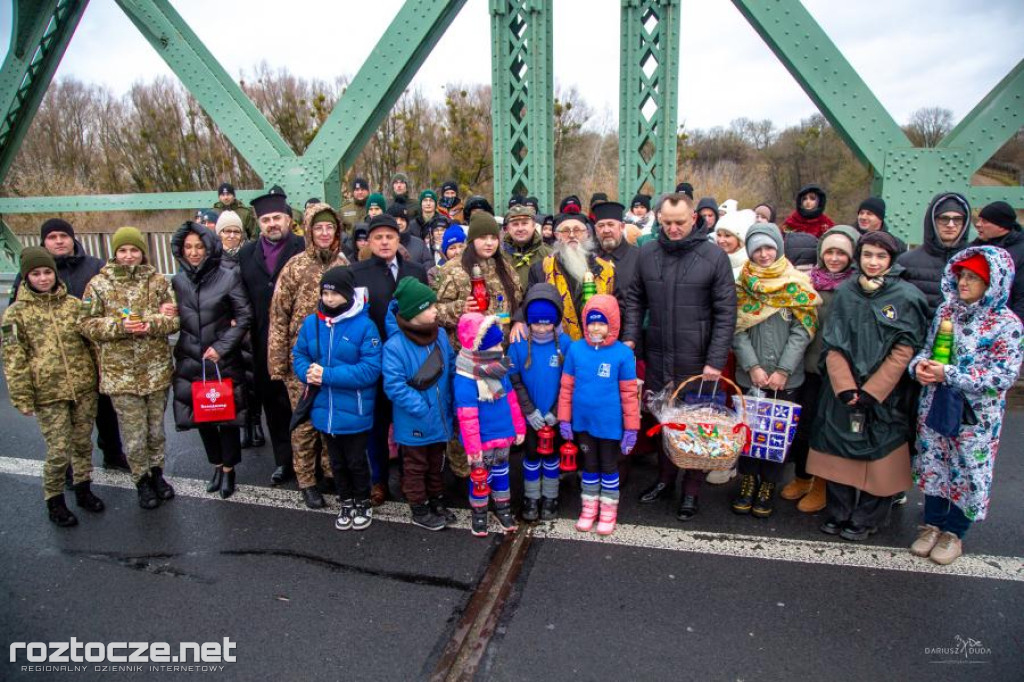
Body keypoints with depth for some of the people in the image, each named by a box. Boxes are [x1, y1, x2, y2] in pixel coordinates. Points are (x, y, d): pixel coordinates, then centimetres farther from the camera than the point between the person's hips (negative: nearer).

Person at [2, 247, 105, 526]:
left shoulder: (74, 304, 5)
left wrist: (97, 376, 10)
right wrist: (22, 398, -7)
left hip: (84, 388, 3)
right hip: (49, 394, -3)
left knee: (83, 443, 14)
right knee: (58, 451, -1)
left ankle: (83, 489, 34)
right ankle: (54, 500, 20)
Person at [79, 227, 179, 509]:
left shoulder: (158, 281, 1)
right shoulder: (98, 285, -1)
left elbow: (175, 319, 1)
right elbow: (87, 325, -2)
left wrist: (151, 324, -18)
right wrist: (120, 326, -18)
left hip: (157, 368, 2)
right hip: (120, 373, -1)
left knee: (156, 427, 16)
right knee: (134, 434, 5)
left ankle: (156, 472, 35)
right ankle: (142, 481, 25)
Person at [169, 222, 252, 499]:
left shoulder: (228, 276, -8)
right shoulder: (178, 280, 5)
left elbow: (244, 316, -8)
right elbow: (177, 320, 16)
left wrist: (222, 347, -12)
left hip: (224, 361, -4)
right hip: (190, 361, 4)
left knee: (228, 416, 5)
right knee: (201, 416, 12)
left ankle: (229, 469, 24)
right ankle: (216, 465, 32)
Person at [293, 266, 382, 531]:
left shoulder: (364, 325, -17)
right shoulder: (311, 322, 0)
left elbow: (371, 369, -21)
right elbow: (299, 355, 7)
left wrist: (327, 375, -24)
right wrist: (307, 373, -17)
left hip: (354, 412, -4)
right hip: (324, 410, 5)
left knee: (356, 462, 14)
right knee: (337, 462, 21)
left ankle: (363, 504, 37)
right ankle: (346, 503, 41)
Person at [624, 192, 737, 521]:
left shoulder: (714, 256, -6)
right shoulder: (647, 253, 5)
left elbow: (725, 313, -7)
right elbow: (635, 300, 12)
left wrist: (716, 360, -11)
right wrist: (631, 337, 0)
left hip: (696, 361, -3)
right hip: (657, 358, 3)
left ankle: (692, 490, 24)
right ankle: (665, 478, 34)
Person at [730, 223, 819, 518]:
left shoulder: (797, 283, 0)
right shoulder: (743, 284, 4)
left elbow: (803, 330, -5)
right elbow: (738, 329, -1)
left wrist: (783, 370, -11)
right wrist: (752, 366, -11)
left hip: (786, 377, -1)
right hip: (749, 374, 1)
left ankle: (768, 486, 23)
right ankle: (748, 480, 25)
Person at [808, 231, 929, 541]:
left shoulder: (907, 297, -4)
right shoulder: (844, 294, 4)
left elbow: (903, 352, -8)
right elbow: (832, 345, -1)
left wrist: (871, 391, -14)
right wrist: (845, 387, -12)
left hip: (886, 395, -2)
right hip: (842, 393, 3)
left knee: (877, 457, 4)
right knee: (839, 453, 9)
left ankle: (865, 519, 22)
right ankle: (837, 513, 25)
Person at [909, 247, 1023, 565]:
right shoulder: (946, 311, 2)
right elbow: (927, 348, 10)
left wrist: (949, 374, -24)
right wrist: (919, 365, -13)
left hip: (976, 415, -4)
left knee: (968, 472, 9)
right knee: (933, 465, 14)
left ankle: (954, 532, 28)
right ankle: (932, 524, 32)